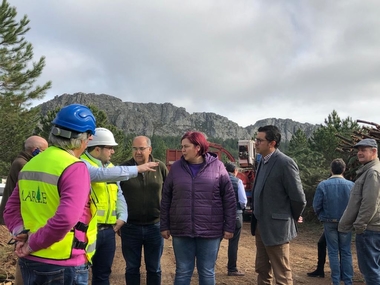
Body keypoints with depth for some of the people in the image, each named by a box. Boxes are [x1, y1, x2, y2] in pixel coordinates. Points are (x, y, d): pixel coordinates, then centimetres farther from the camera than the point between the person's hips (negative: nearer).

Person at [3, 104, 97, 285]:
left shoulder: (30, 164, 8)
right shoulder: (74, 168, -17)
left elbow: (11, 209, 11)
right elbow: (65, 219, -28)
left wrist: (21, 234, -2)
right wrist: (33, 244, -16)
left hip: (29, 261, 7)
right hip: (63, 265, -7)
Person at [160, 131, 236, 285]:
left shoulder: (217, 166, -3)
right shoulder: (176, 167, 2)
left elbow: (229, 199, -2)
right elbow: (166, 199, 7)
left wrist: (229, 227, -3)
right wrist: (164, 226, 6)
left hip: (210, 231, -1)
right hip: (181, 231, 2)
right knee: (182, 272, 11)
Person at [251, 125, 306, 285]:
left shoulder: (285, 163, -18)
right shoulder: (263, 161, 9)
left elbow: (299, 198, -15)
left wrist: (292, 219, 0)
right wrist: (257, 221, 15)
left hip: (276, 228, -9)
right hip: (261, 226, 9)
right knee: (262, 270, 19)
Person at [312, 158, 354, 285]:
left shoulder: (323, 185, -12)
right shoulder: (351, 185, -10)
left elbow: (316, 205, -11)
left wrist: (322, 216, 9)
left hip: (329, 222, -1)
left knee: (333, 252, 8)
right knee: (346, 252, 11)